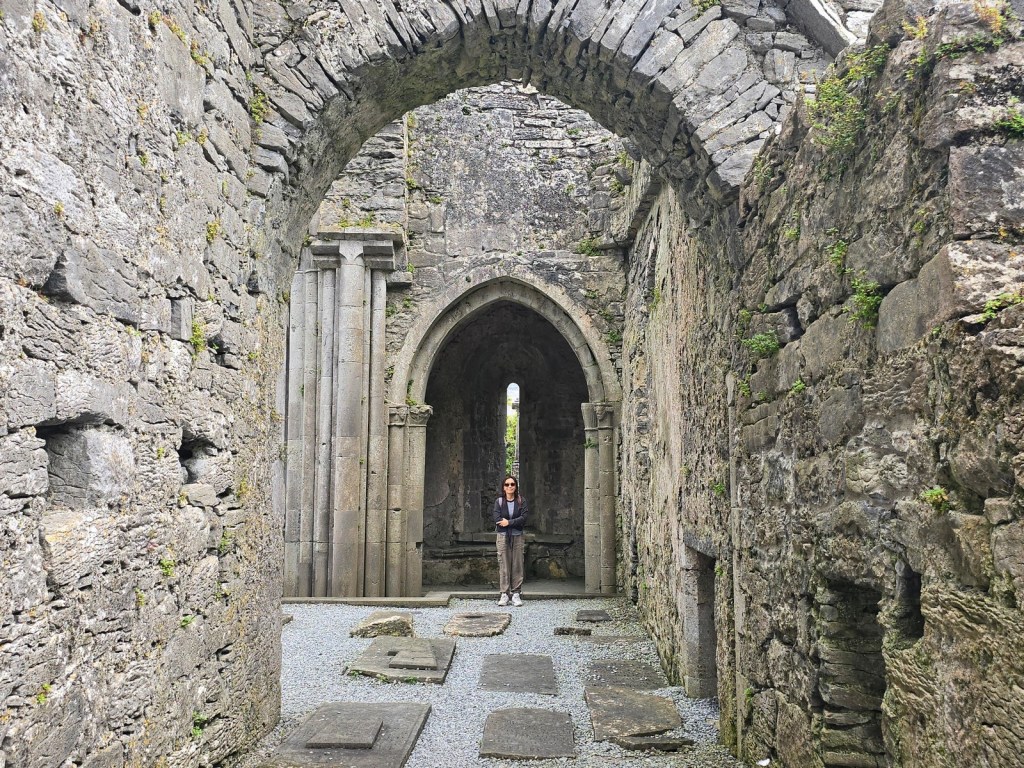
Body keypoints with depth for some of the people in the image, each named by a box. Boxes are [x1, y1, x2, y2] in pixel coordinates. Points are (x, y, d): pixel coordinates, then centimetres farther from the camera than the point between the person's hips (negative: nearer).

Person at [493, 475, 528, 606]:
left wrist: (508, 522, -13)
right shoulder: (499, 501, 6)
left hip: (517, 536, 0)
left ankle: (516, 593, 4)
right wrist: (515, 522, -8)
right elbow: (497, 520, -6)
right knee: (503, 565, -2)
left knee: (517, 565, -1)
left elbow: (523, 519, -6)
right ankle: (504, 594, 3)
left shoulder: (521, 501, 7)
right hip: (502, 536, 0)